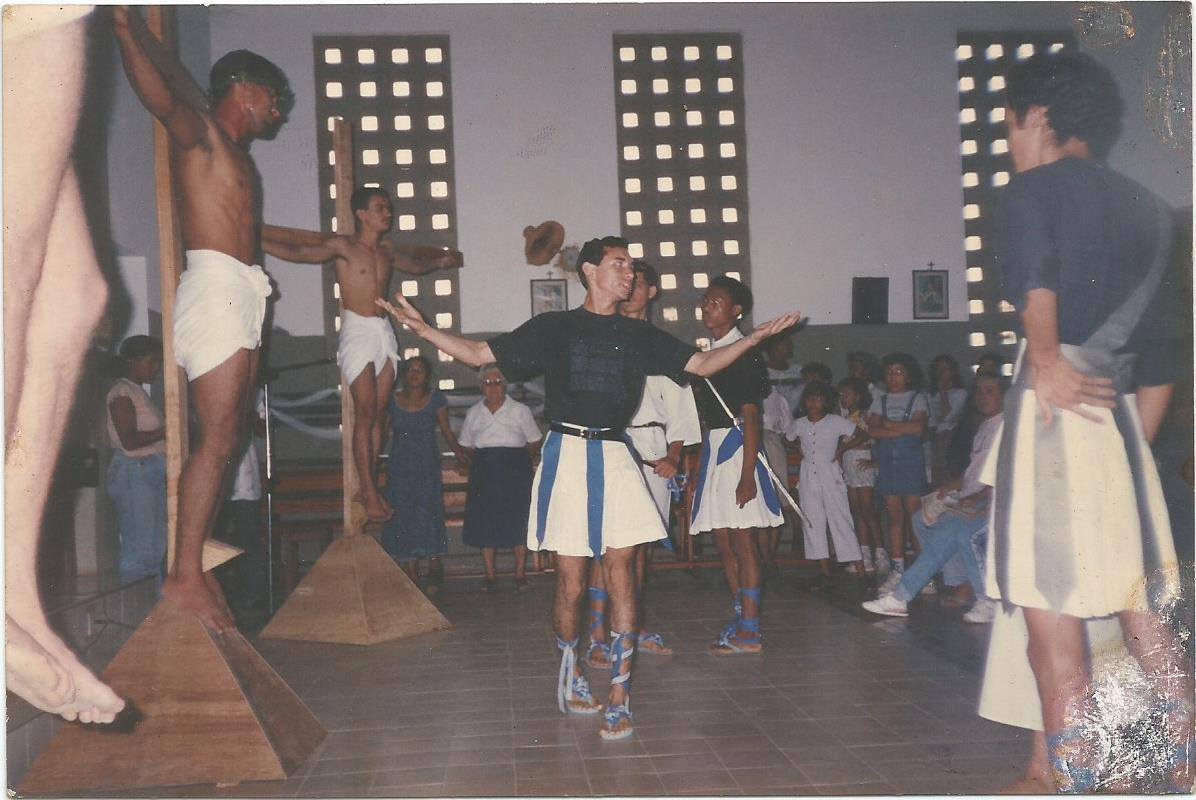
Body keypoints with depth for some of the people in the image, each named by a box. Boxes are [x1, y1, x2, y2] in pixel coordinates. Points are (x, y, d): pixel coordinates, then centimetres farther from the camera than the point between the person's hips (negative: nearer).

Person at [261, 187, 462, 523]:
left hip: (384, 331, 6)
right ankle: (370, 494, -10)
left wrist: (439, 260, 26)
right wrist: (255, 241, -18)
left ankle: (368, 488, 8)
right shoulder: (343, 246, -3)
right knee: (365, 413, -11)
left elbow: (414, 265, 36)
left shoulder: (388, 250, 15)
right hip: (357, 331, -6)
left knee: (379, 415, 3)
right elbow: (297, 252, -10)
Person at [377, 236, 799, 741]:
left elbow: (702, 364, 18)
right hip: (567, 453, -2)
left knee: (620, 571, -6)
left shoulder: (638, 335, 15)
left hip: (614, 456, 2)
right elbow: (480, 354, 8)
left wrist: (755, 337, 10)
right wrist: (422, 329, -3)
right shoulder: (554, 328, 7)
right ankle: (571, 671, 24)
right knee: (570, 581, -1)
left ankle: (619, 697, -2)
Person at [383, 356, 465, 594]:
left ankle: (434, 567, 0)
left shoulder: (435, 399, 1)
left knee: (428, 513, -6)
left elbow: (446, 430, 5)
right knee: (403, 515, 1)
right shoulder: (393, 400, 4)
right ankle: (410, 571, 6)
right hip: (400, 467, 2)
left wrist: (458, 452, -5)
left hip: (427, 467, -2)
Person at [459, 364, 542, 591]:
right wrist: (480, 462, 7)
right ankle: (489, 574, 11)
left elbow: (535, 442, 5)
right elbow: (467, 446, 16)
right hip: (484, 474, 2)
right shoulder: (473, 412, 9)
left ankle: (520, 574, 8)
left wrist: (520, 461, 2)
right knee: (484, 522, 1)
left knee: (518, 522, -2)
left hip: (515, 472, -2)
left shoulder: (520, 410, 2)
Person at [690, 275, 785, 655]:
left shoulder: (744, 353, -8)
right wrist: (696, 472, 17)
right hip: (712, 450, 9)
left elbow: (750, 416, -14)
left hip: (736, 448, -9)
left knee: (743, 542, -7)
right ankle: (741, 621, 18)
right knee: (724, 542, 10)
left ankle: (749, 633, -3)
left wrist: (747, 474, -19)